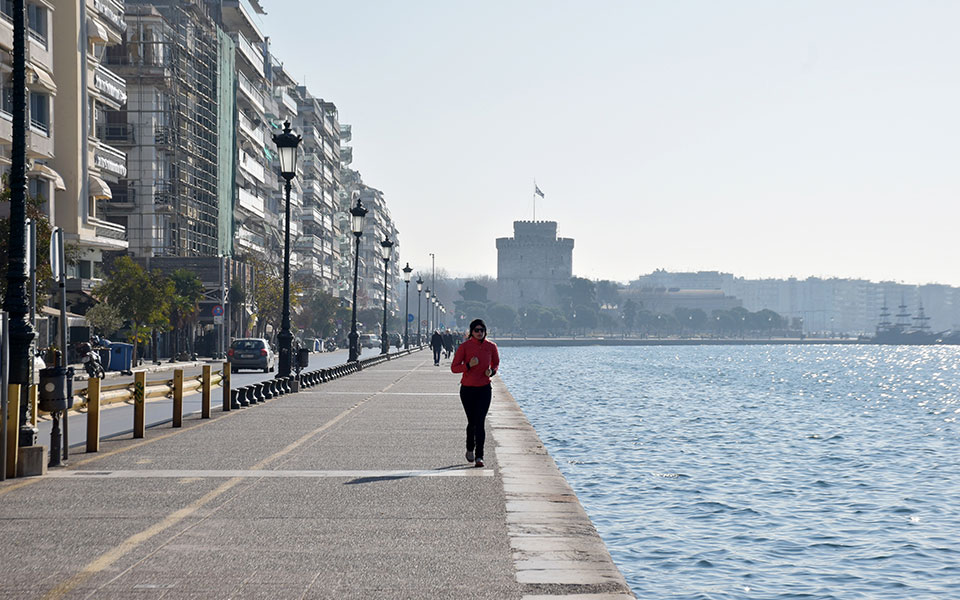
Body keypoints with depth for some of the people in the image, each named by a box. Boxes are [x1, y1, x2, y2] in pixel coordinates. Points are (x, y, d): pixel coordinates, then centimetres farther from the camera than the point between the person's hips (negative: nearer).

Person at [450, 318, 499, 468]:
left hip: (484, 389, 0)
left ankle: (479, 457, -10)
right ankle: (470, 449, 35)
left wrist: (492, 371, -5)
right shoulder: (465, 346, -6)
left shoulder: (491, 346, 1)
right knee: (472, 422, 9)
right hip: (467, 389, 0)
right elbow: (454, 367, -5)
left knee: (480, 423, -9)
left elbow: (496, 363, 18)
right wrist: (468, 365, -21)